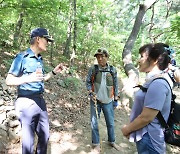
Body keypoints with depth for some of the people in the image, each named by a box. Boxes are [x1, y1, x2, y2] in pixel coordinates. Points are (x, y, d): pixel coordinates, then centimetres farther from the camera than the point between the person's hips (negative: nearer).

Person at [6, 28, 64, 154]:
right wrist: (29, 78, -27)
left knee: (45, 136, 16)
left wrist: (54, 72, 13)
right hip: (27, 103, -7)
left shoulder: (40, 59, 12)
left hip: (40, 101, 8)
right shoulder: (22, 57, -10)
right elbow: (9, 80, -12)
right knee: (28, 140, 2)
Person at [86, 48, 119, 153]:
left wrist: (116, 99, 4)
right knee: (94, 122, 7)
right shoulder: (93, 69, -6)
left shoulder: (113, 70, -2)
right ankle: (96, 143, 26)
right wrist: (91, 93, -12)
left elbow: (116, 85, 4)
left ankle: (112, 141, 35)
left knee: (111, 123, 13)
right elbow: (88, 82, 2)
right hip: (95, 100, -1)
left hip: (108, 101, 1)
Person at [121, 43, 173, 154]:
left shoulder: (158, 84, -26)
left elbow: (146, 118, -25)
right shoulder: (154, 80, 6)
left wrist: (127, 129, -10)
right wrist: (130, 128, 11)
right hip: (145, 136, 9)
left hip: (148, 140, -9)